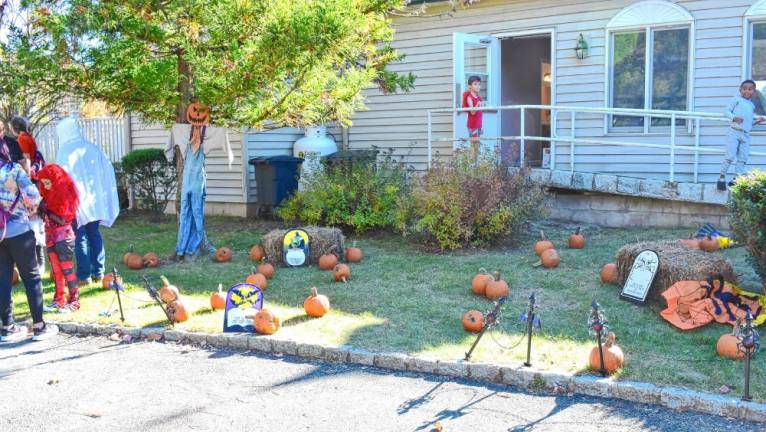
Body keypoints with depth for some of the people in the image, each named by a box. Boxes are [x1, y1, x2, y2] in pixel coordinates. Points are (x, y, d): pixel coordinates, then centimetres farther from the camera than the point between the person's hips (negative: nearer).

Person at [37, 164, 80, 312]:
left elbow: (63, 220, -15)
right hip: (51, 237, 7)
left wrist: (47, 211, -17)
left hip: (64, 237, -7)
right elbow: (47, 216, 8)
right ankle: (59, 300, 17)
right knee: (56, 270, 10)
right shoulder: (49, 194, 9)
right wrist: (41, 210, -9)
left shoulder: (64, 194, -12)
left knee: (67, 269, -3)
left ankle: (74, 301, 3)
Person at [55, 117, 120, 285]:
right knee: (94, 235, 12)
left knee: (80, 238, 2)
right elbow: (108, 172, 6)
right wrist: (101, 195, 12)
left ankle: (84, 275, 4)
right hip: (94, 200, 5)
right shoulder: (93, 148, 4)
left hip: (75, 201, -4)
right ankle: (98, 272, 16)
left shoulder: (65, 151, -9)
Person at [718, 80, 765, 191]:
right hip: (734, 132, -6)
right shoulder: (737, 99, 2)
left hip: (746, 135, 6)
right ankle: (722, 178, -2)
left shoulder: (752, 105, 20)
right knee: (730, 156, -12)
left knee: (743, 158, 3)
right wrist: (734, 118, -21)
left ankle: (735, 180, 9)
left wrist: (757, 121, 6)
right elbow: (727, 111, -4)